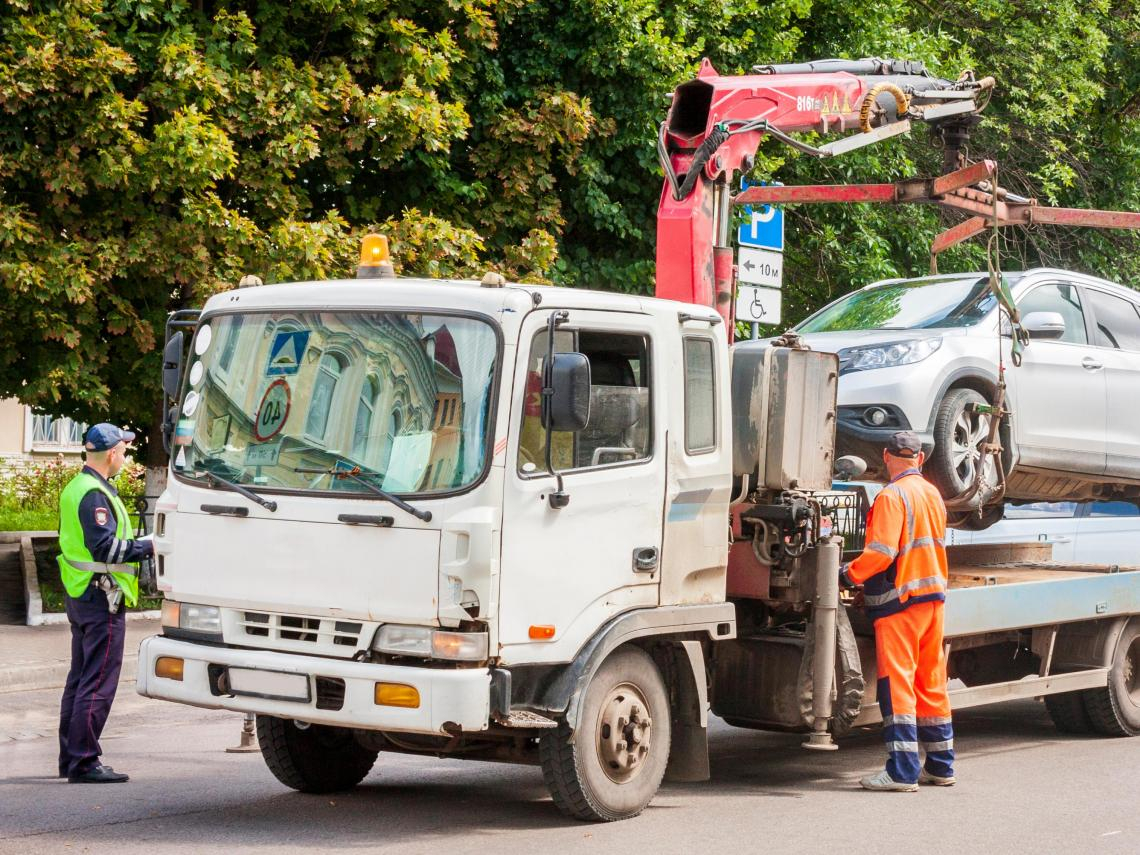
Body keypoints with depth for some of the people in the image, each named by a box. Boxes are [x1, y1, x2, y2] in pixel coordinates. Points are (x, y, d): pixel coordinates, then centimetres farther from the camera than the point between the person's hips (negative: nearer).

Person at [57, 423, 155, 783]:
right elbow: (105, 548, -24)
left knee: (79, 679, 16)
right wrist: (148, 546, -16)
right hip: (101, 597, -11)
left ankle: (70, 758, 22)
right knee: (98, 683, -8)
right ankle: (84, 762, -7)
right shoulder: (94, 494, -17)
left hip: (78, 596, 11)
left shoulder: (74, 488, 15)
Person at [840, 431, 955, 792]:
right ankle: (939, 765, 18)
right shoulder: (933, 494, 15)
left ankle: (902, 770, -12)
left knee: (896, 682, -8)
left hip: (900, 600, -8)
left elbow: (882, 552, -20)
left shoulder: (892, 496, -12)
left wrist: (848, 574, -8)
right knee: (932, 681, 13)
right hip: (933, 597, 8)